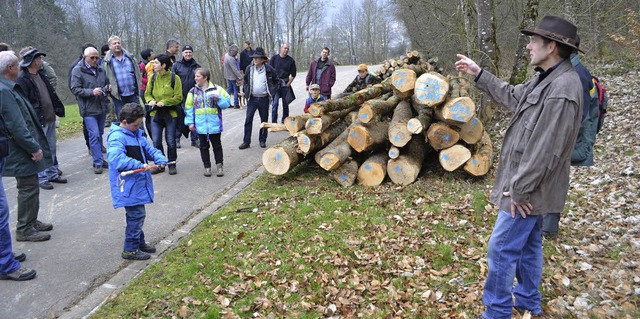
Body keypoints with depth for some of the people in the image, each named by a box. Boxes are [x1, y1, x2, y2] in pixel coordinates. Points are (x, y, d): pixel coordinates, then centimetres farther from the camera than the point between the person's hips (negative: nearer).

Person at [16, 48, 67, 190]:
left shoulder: (41, 74, 12)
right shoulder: (22, 79, -14)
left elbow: (52, 93, 20)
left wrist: (57, 108, 17)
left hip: (50, 119, 8)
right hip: (37, 121, -8)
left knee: (51, 148, 15)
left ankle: (52, 174, 26)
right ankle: (42, 178, 9)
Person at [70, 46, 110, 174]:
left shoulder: (100, 69, 11)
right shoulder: (77, 70, -6)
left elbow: (106, 83, 25)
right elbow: (75, 89, -12)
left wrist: (108, 88, 2)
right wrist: (91, 92, -23)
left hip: (102, 107, 6)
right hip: (89, 109, -6)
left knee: (99, 134, 14)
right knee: (94, 135, -10)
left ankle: (99, 159, 24)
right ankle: (98, 162, -4)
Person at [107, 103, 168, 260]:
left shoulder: (137, 133, 11)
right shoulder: (116, 137, -18)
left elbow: (149, 148, 13)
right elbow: (116, 159, -31)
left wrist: (160, 159, -7)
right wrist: (138, 165, -35)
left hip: (138, 182, 9)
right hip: (129, 186, -9)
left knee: (138, 214, 20)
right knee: (136, 215, -4)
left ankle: (139, 242, 35)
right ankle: (130, 250, 8)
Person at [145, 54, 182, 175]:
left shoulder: (174, 78, -7)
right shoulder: (153, 78, 5)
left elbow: (178, 97, -8)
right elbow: (147, 94, 13)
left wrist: (164, 102, -18)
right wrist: (150, 101, -8)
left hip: (170, 114, -3)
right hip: (155, 113, 3)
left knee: (171, 141, 5)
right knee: (156, 141, 4)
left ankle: (172, 165, 20)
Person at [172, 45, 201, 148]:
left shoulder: (197, 67, 11)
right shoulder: (177, 65, 3)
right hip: (180, 97, -2)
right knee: (179, 118, 2)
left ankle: (195, 139, 14)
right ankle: (176, 138, 13)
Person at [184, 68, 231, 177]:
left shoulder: (216, 89, -2)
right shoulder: (193, 91, 4)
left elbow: (227, 101, 0)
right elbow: (189, 108, 5)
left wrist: (219, 98, -20)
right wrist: (190, 122, -1)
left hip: (214, 124, -2)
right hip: (200, 125, 2)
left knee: (217, 145, 9)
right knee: (203, 146, 10)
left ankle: (219, 165, 20)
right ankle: (207, 166, 20)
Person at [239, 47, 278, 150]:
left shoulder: (269, 69, -6)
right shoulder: (249, 69, -1)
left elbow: (275, 81, 8)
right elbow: (245, 81, 15)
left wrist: (271, 92, 0)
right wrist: (246, 91, 6)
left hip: (264, 99, -1)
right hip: (252, 98, 1)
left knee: (264, 120, 9)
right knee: (248, 120, -2)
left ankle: (262, 140, 23)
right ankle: (246, 142, 4)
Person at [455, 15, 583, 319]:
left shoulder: (562, 90, -26)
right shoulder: (545, 78, 6)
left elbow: (545, 151, -28)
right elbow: (513, 95, 24)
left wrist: (518, 190, -22)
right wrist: (478, 73, 23)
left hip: (529, 190, -10)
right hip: (530, 187, 10)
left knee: (501, 249, 0)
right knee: (527, 244, 22)